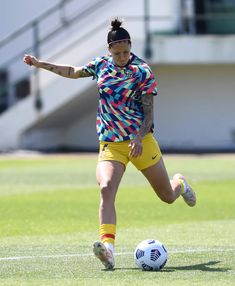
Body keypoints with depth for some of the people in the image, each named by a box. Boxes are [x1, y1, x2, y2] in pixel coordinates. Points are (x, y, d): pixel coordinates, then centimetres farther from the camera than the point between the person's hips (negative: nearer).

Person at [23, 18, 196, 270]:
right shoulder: (101, 65, 4)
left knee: (167, 196, 10)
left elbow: (149, 112, -11)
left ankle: (180, 184, 48)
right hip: (110, 144, 2)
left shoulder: (143, 72, -8)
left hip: (140, 141, -2)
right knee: (106, 189, -25)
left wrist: (139, 138, -26)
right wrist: (41, 64, 21)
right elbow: (73, 72, 23)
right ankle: (107, 245, -37)